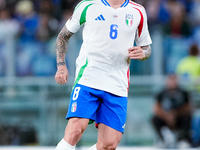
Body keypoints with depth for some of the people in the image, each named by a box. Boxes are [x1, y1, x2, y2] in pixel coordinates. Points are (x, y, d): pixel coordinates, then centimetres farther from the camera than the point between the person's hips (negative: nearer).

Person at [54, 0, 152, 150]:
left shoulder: (138, 12, 11)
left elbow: (147, 47, 21)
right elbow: (63, 35, 14)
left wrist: (142, 53, -4)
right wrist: (61, 65, 1)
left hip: (118, 85, 3)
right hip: (87, 79, -3)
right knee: (76, 128, -23)